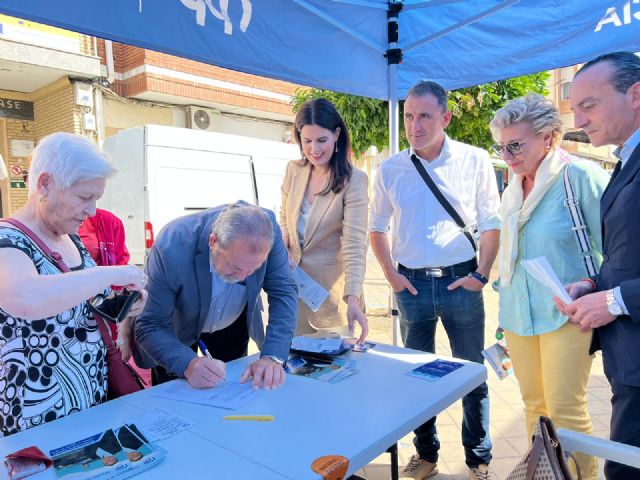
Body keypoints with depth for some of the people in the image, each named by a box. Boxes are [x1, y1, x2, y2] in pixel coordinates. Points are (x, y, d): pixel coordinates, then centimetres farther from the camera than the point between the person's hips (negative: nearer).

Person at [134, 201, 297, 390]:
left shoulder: (268, 228, -31)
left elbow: (283, 291, -26)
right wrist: (188, 365, -49)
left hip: (234, 327, 3)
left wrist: (272, 356, -39)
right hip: (177, 331, -2)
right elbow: (151, 327, -31)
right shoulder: (172, 247, -38)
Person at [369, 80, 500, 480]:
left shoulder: (474, 160, -3)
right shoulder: (390, 169, 2)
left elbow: (492, 222, 2)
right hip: (412, 283, 2)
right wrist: (391, 274, 1)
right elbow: (377, 227, 10)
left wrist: (481, 274, -5)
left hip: (461, 281, -1)